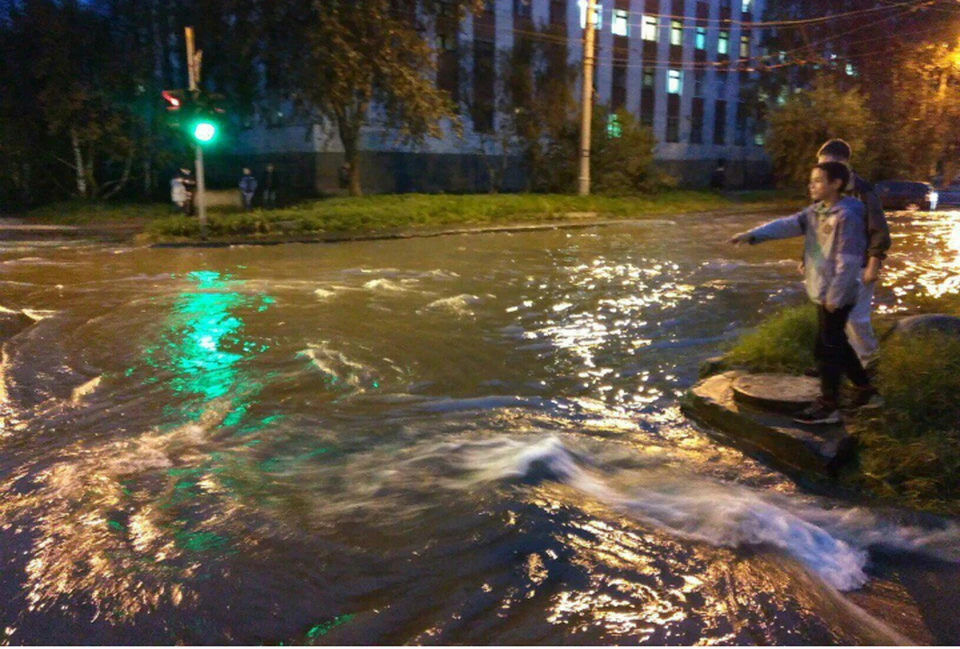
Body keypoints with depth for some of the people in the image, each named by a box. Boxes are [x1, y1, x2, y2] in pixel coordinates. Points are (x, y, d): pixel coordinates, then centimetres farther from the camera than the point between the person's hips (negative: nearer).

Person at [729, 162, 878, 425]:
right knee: (837, 344, 21)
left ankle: (828, 407, 7)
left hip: (836, 295, -9)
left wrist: (834, 296, -19)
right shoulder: (815, 211, 8)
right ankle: (863, 386, 38)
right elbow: (786, 225, -4)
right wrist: (752, 234, -18)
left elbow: (848, 261, -21)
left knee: (826, 349, -3)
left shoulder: (847, 217, -19)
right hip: (822, 292, 9)